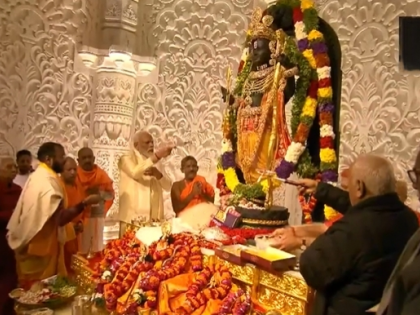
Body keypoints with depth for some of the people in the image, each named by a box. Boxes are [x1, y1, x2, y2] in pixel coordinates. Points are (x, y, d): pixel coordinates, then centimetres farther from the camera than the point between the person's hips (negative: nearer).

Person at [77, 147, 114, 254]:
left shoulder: (102, 174, 4)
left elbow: (111, 194, 7)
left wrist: (100, 192, -10)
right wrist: (86, 192, -18)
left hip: (98, 216, 2)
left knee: (97, 248, 8)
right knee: (81, 250, -1)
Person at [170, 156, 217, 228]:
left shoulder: (202, 182, 14)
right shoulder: (177, 185, 6)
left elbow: (211, 202, 8)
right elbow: (176, 208, -6)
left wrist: (202, 193, -11)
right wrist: (192, 194, -15)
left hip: (204, 213, 3)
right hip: (186, 217, -2)